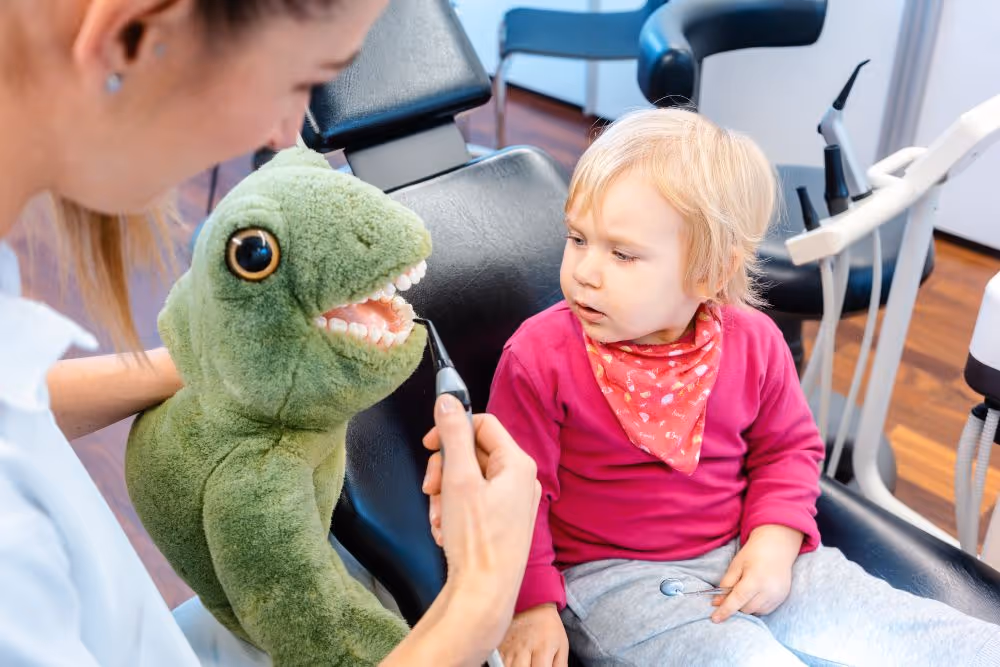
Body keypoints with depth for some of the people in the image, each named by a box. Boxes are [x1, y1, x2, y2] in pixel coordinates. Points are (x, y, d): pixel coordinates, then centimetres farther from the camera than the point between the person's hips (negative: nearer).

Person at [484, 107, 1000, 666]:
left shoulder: (752, 344, -5)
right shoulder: (540, 357, -14)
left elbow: (789, 449, 10)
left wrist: (776, 540, -4)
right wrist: (531, 604, -12)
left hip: (743, 557, 4)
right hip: (613, 575, -3)